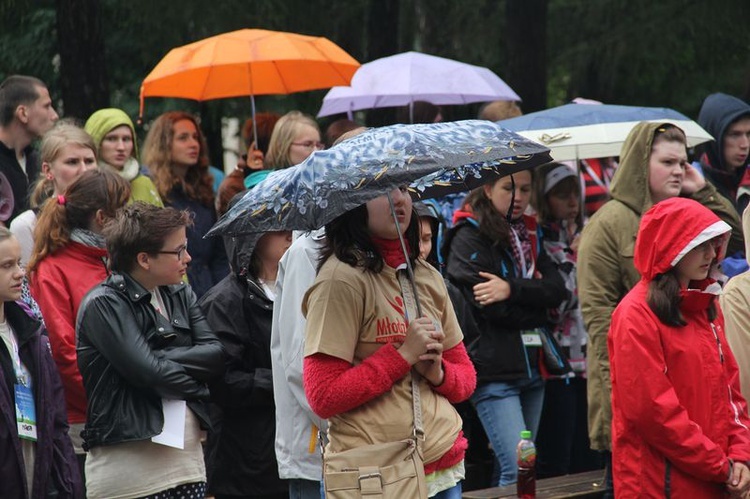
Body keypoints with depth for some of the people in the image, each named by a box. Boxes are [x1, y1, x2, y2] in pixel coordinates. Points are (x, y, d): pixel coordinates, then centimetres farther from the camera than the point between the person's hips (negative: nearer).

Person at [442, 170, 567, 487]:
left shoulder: (528, 234, 16)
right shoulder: (469, 237, -3)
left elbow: (557, 290, 1)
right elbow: (489, 307, -13)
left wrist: (512, 289, -15)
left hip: (532, 365, 7)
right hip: (494, 369, -7)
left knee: (509, 471, 8)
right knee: (519, 471, -15)